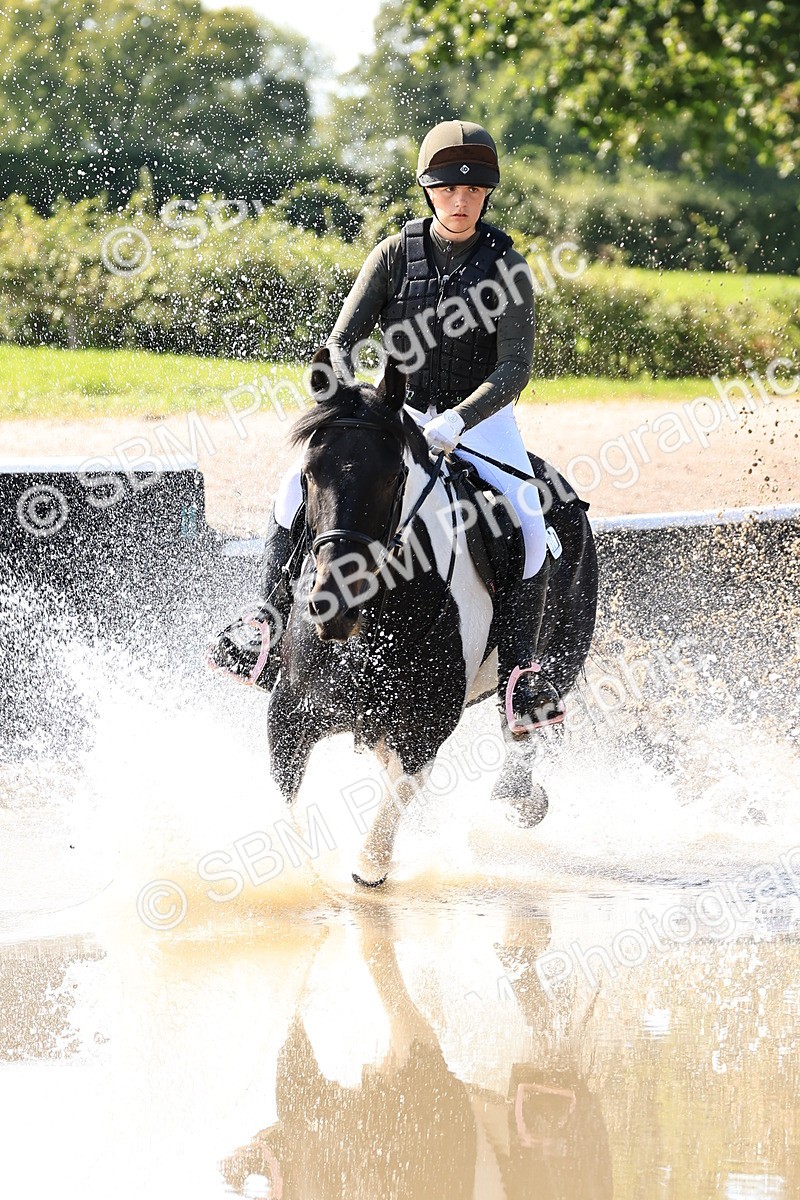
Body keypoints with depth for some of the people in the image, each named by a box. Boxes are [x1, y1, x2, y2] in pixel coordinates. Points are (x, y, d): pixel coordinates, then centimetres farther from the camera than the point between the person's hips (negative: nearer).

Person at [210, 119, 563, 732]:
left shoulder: (506, 265, -8)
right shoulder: (396, 254, -2)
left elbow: (515, 368, -17)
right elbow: (343, 341, -7)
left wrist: (455, 423, -32)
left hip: (481, 418, -2)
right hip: (400, 410, 2)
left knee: (528, 527, -27)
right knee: (303, 484, -21)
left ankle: (520, 670, -17)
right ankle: (270, 624, -14)